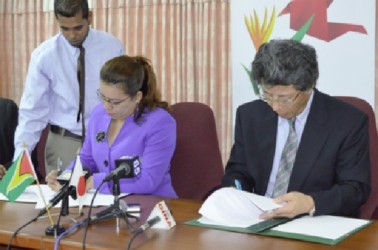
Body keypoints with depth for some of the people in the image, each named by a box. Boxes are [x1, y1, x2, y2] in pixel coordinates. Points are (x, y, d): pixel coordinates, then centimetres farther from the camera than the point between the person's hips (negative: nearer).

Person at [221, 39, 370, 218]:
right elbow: (238, 171, 11)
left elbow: (356, 189, -7)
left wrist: (310, 203, -24)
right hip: (259, 219, 4)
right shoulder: (249, 115, 3)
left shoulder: (349, 122, -8)